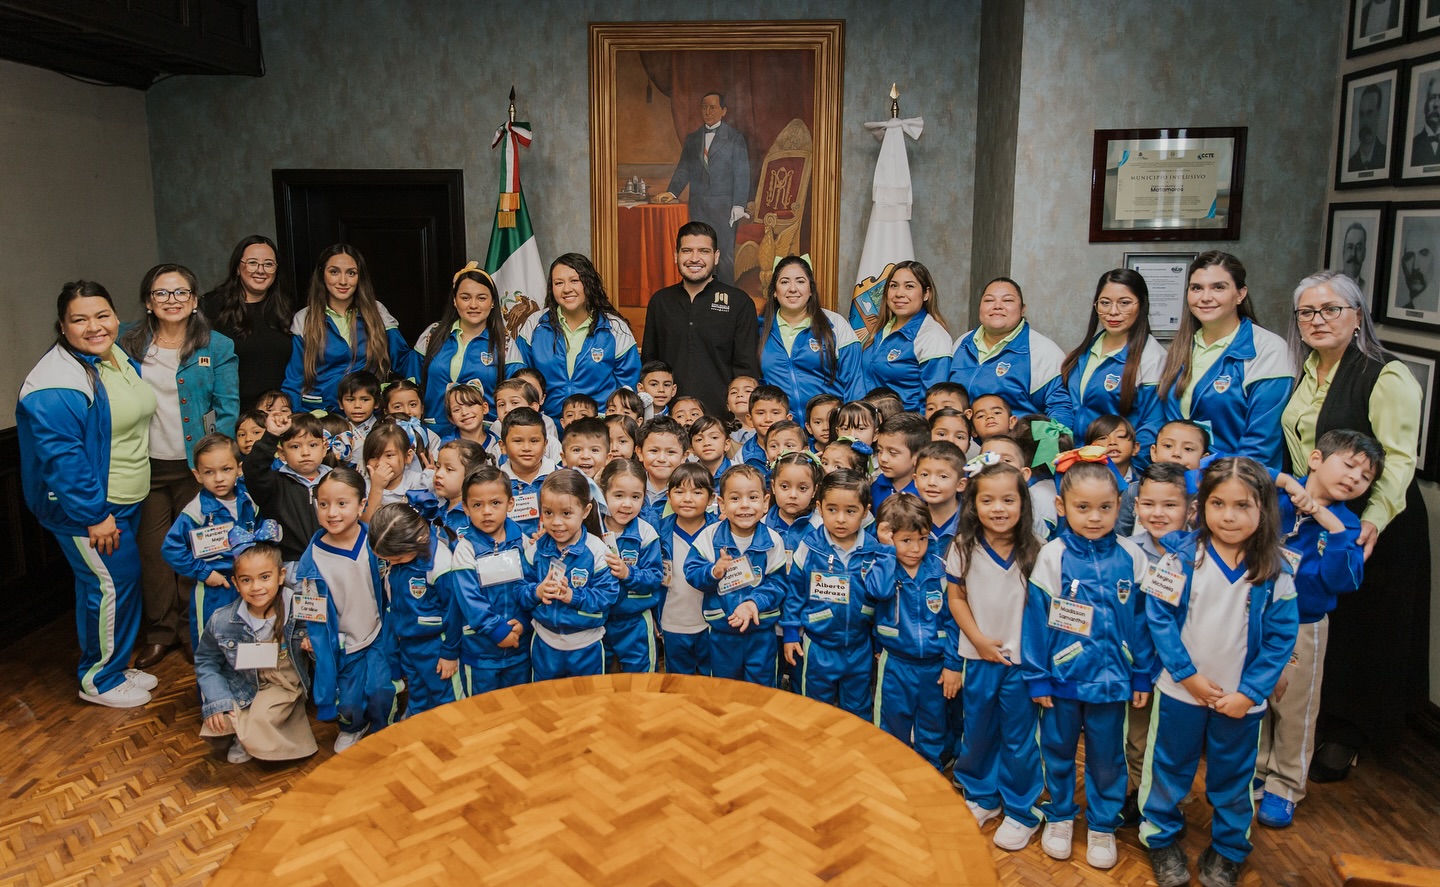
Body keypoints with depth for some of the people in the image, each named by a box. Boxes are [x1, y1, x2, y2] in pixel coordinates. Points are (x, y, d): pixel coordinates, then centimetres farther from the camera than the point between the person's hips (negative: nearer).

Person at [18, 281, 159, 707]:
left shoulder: (120, 360, 7)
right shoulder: (55, 383, -22)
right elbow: (61, 456, -25)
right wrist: (94, 515, -23)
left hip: (125, 500, 9)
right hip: (86, 506, -9)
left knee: (116, 582, 18)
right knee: (112, 583, -4)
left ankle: (114, 666, 33)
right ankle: (99, 680, 14)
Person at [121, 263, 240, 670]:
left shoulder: (217, 346, -1)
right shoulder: (128, 341, 5)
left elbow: (228, 407, -3)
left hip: (195, 465, -2)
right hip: (145, 465, 2)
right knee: (152, 550, 6)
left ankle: (194, 630, 22)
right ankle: (160, 631, 21)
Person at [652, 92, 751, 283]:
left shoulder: (735, 137, 4)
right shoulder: (692, 138, 17)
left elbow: (742, 174, -1)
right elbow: (683, 169, 14)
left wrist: (739, 205, -10)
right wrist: (672, 192, -4)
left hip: (724, 204, -4)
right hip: (698, 205, 4)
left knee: (725, 253, -4)